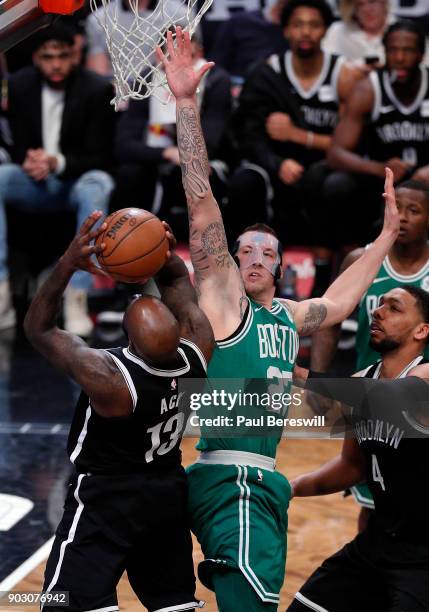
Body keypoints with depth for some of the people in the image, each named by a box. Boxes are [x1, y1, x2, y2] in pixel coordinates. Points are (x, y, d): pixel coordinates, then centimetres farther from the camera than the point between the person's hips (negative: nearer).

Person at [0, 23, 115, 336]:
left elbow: (100, 158, -13)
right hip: (36, 183, 3)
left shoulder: (97, 89, -13)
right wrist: (29, 161, -26)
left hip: (79, 181, -3)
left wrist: (58, 162, -33)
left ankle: (77, 296, -38)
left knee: (98, 186, -38)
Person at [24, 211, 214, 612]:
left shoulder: (108, 376, -31)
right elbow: (178, 281, 1)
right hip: (169, 493, 6)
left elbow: (37, 329, -19)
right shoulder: (197, 350, -18)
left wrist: (68, 264, -30)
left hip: (105, 498, -6)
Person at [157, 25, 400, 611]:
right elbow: (202, 203, -10)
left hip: (264, 481, 9)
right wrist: (186, 103, -17)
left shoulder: (289, 317, 18)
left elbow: (342, 296, 37)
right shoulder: (223, 300, -1)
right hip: (232, 480, -8)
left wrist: (388, 232, 40)